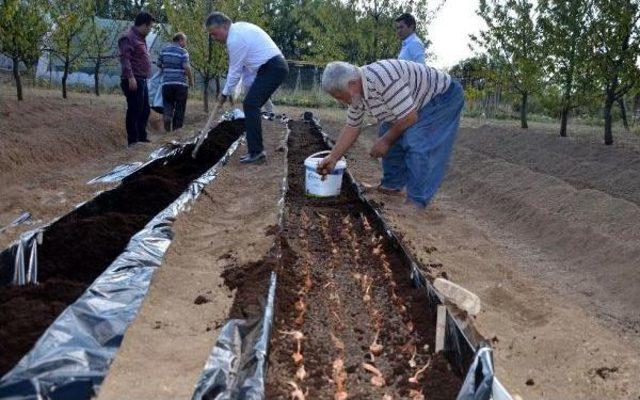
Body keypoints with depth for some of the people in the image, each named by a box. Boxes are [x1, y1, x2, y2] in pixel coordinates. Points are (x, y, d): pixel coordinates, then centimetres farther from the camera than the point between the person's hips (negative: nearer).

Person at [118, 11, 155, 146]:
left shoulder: (140, 38, 20)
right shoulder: (128, 37, -11)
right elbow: (124, 58, -20)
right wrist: (130, 77, -26)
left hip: (142, 80, 10)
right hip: (133, 81, -10)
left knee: (145, 110, 14)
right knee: (134, 110, -7)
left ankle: (142, 137, 24)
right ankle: (132, 140, -3)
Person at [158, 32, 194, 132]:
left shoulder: (164, 50, 9)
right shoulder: (183, 52, -6)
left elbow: (159, 64, 14)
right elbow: (187, 68, -13)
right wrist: (191, 80, -1)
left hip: (167, 83, 3)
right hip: (181, 83, -3)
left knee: (167, 104, 9)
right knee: (180, 108, 6)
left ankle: (167, 116, -18)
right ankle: (176, 129, 10)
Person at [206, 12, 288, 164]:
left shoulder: (235, 38, -16)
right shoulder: (239, 27, 14)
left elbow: (234, 71, -9)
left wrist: (225, 94, 2)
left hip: (272, 68, -10)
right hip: (274, 67, 10)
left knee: (250, 105, -15)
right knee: (252, 105, 10)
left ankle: (256, 151, -17)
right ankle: (256, 150, 12)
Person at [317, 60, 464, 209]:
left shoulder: (382, 78, -37)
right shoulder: (356, 91, -7)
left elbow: (410, 117, -32)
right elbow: (352, 128, 4)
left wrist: (386, 141, -17)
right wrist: (333, 158, 1)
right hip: (417, 104, 9)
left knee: (416, 145, -22)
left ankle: (416, 202, -13)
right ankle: (392, 185, 20)